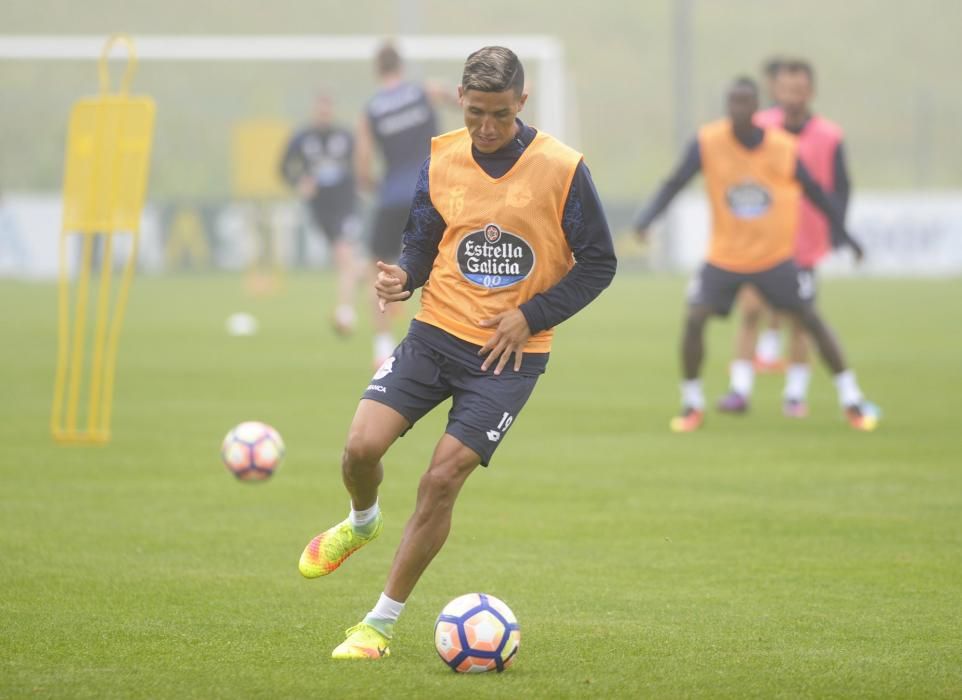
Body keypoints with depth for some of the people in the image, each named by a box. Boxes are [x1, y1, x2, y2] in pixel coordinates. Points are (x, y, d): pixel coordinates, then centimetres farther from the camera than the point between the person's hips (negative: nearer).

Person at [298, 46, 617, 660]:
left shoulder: (562, 169, -9)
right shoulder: (440, 160, 1)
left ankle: (382, 624, 5)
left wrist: (530, 316, -10)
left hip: (509, 353, -3)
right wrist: (404, 276, -11)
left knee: (443, 478, -9)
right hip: (437, 332, 3)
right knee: (363, 446, -13)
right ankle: (363, 523, 25)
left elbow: (598, 263, -2)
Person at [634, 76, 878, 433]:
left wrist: (841, 231, 9)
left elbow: (813, 190, 3)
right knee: (694, 319, -14)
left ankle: (852, 401, 12)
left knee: (811, 320, -1)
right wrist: (647, 217, -28)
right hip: (724, 256, 0)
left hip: (776, 257, 0)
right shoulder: (707, 142, -13)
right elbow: (674, 184, -12)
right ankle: (692, 404, 4)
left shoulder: (784, 149, -11)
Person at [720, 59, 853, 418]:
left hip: (804, 244, -1)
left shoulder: (828, 136, -4)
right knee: (750, 312, -7)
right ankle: (740, 390, -5)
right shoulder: (758, 128, 0)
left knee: (798, 321, 3)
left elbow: (839, 189, -1)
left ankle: (796, 394, 15)